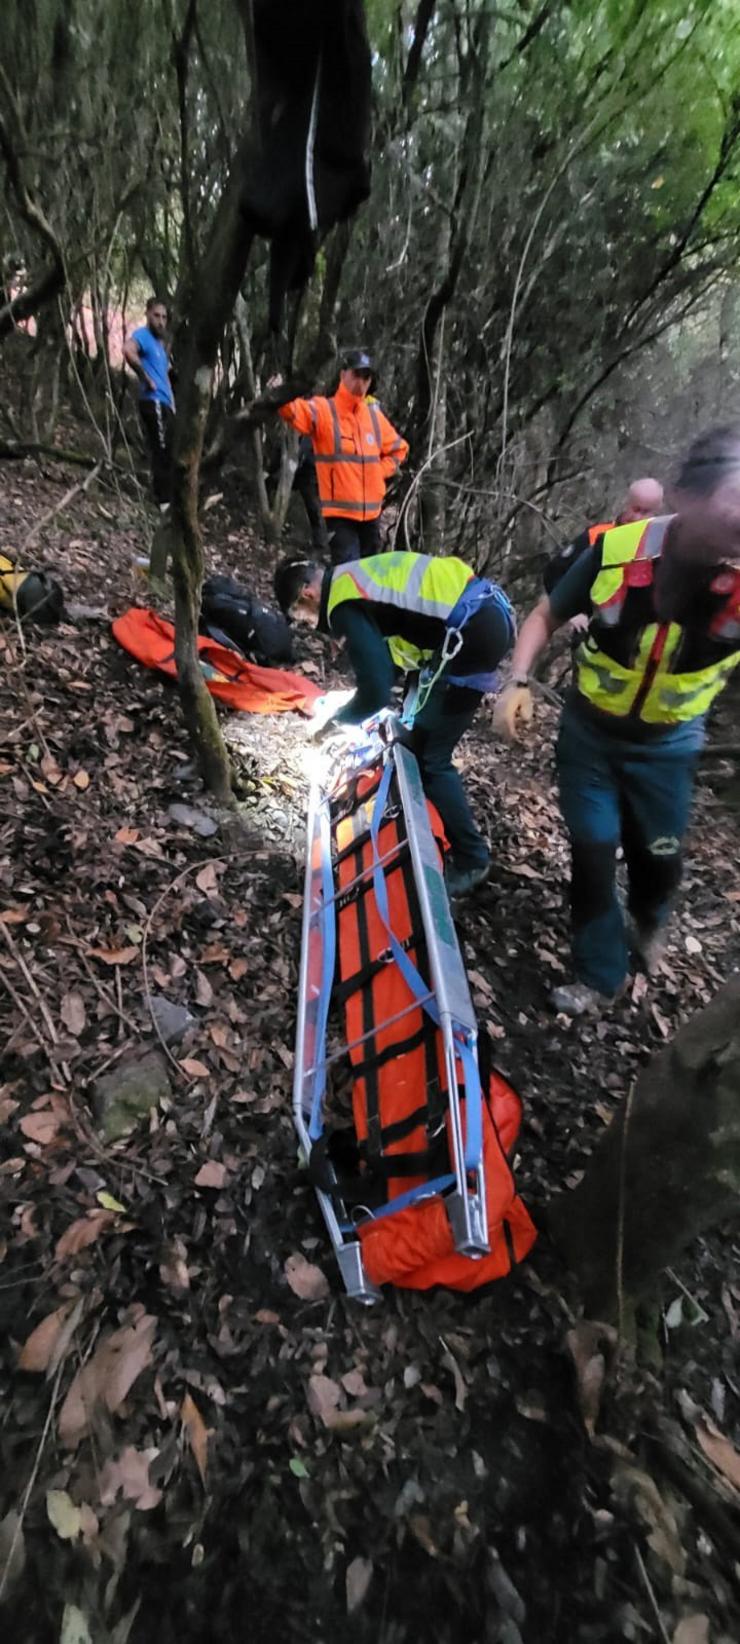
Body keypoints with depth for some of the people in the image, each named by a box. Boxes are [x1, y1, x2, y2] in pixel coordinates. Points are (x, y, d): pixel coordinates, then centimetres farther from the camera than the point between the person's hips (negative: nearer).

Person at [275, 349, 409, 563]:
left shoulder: (374, 414, 12)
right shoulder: (323, 410, -4)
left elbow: (398, 448, 23)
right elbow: (296, 411, -25)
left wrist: (379, 472, 8)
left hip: (371, 510, 6)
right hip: (339, 511, -6)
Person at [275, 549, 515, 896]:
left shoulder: (345, 605, -11)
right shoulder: (356, 576, 18)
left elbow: (375, 692, -14)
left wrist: (337, 720, 5)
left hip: (473, 631, -10)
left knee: (429, 756, -1)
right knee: (425, 741, 22)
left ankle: (471, 858, 10)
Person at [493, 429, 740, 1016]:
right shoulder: (617, 549, -22)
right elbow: (545, 616, -7)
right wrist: (518, 682, -22)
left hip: (668, 741, 1)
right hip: (590, 728, 0)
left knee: (658, 853, 16)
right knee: (593, 851, 6)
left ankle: (649, 920, 55)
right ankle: (600, 974, 29)